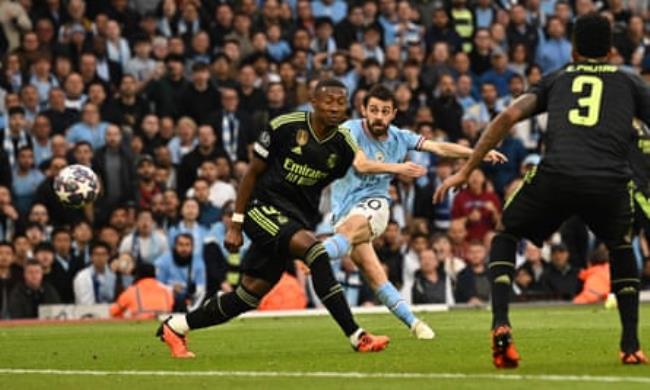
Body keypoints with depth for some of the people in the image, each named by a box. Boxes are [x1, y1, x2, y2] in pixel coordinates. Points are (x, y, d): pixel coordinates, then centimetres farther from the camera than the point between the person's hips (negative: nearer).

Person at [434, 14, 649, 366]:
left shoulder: (557, 79, 26)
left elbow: (509, 116, 15)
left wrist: (466, 171, 16)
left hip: (556, 175, -1)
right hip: (610, 183, 1)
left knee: (505, 236, 26)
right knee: (620, 247, 33)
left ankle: (501, 326, 4)